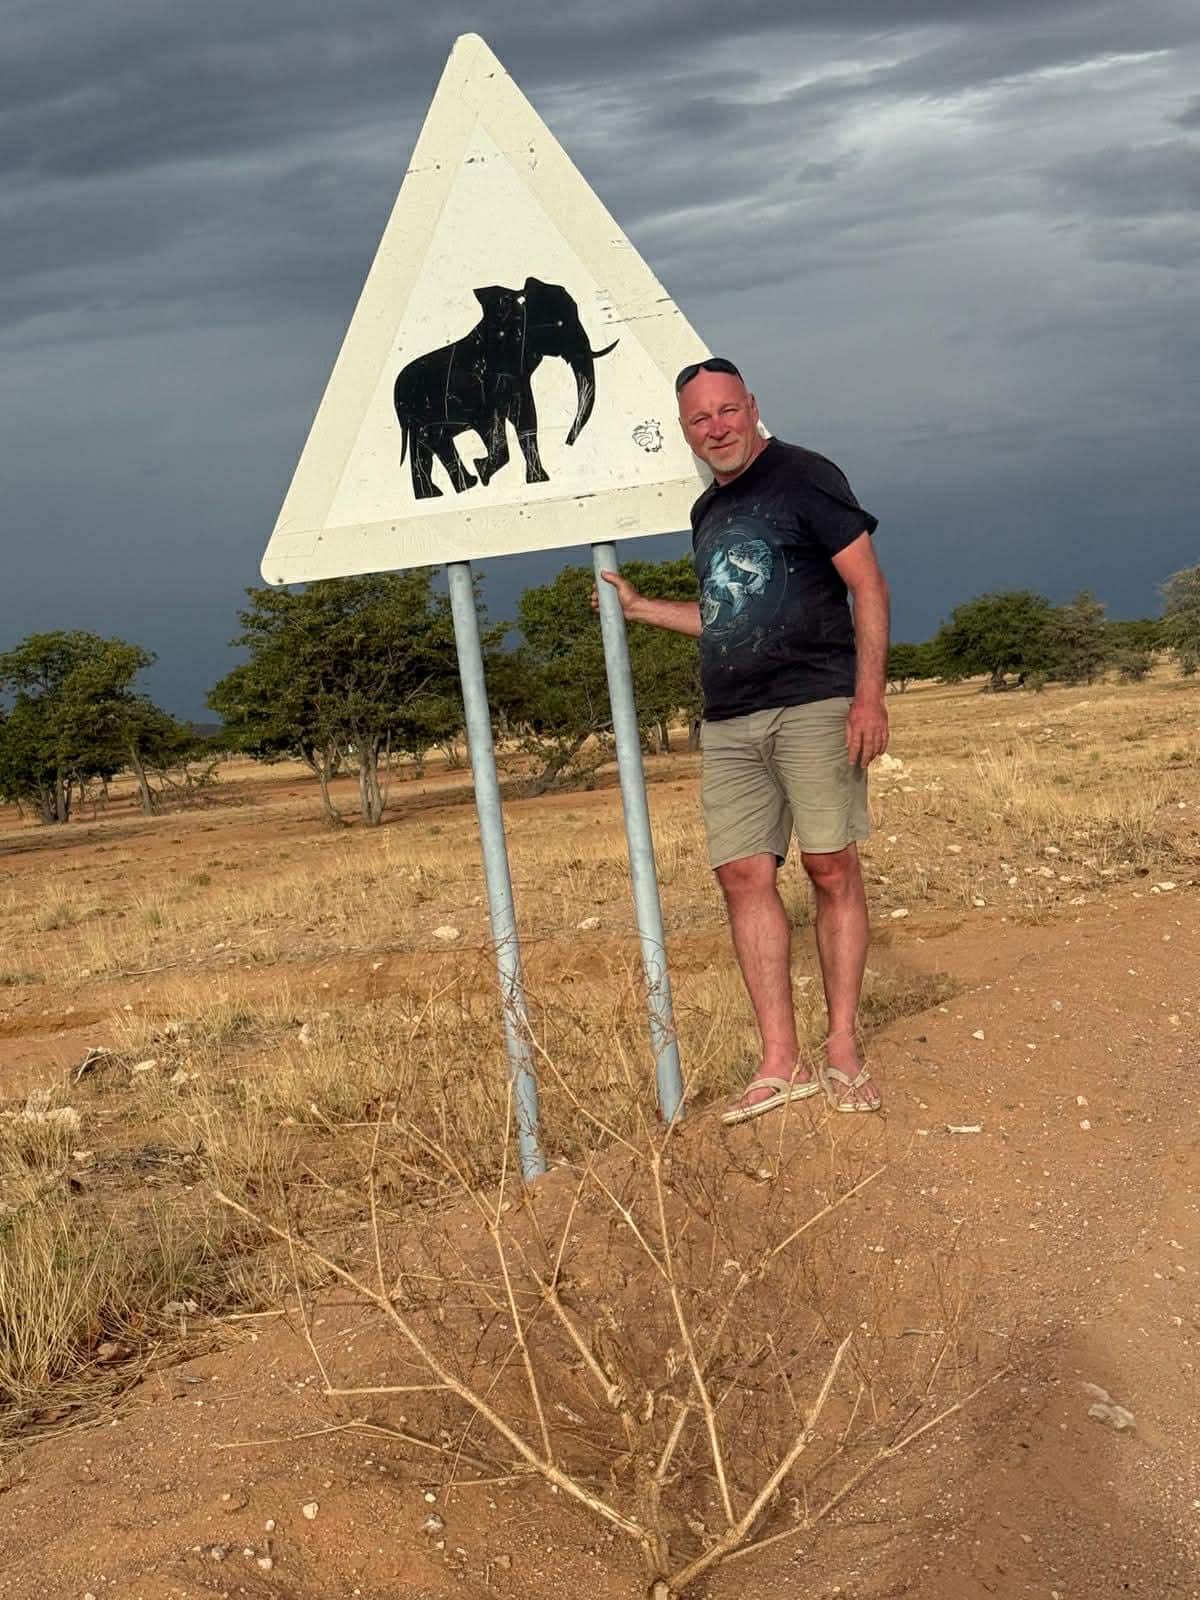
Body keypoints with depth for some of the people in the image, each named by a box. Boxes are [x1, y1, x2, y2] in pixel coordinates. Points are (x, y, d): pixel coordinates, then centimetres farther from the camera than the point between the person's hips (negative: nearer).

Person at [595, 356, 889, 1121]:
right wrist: (640, 607, 26)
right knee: (745, 875, -2)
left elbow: (867, 584, -6)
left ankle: (843, 1050, 1)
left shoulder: (804, 477, 0)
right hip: (728, 723, 7)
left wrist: (871, 692, -15)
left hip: (813, 706, -6)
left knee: (832, 869, -6)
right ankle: (782, 1062, 1)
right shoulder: (708, 512, 21)